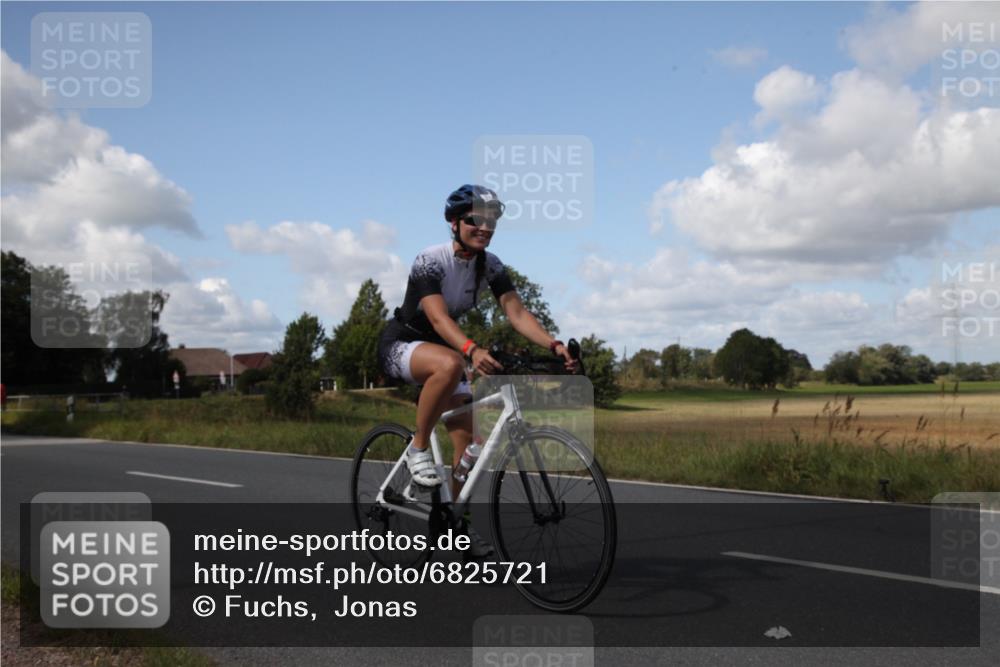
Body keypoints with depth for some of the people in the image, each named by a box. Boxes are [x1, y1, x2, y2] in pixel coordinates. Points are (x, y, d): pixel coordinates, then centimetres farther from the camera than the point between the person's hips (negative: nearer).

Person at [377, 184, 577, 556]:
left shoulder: (490, 265, -6)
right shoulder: (430, 261, -24)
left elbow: (516, 311, -16)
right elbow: (438, 317, -37)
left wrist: (553, 344, -33)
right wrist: (472, 350, -55)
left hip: (442, 347, 6)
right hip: (400, 346, -6)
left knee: (469, 436, -5)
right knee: (450, 364, -40)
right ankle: (418, 448, -22)